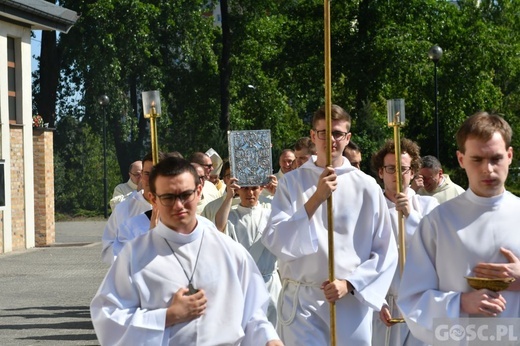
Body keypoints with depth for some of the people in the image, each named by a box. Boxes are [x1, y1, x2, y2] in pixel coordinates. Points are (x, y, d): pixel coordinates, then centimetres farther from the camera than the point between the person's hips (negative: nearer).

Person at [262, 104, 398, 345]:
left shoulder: (366, 187, 1)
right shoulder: (292, 182, 1)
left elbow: (385, 252, 3)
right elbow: (274, 242, -9)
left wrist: (349, 284, -10)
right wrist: (315, 199, -18)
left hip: (352, 302, 1)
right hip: (301, 301, -1)